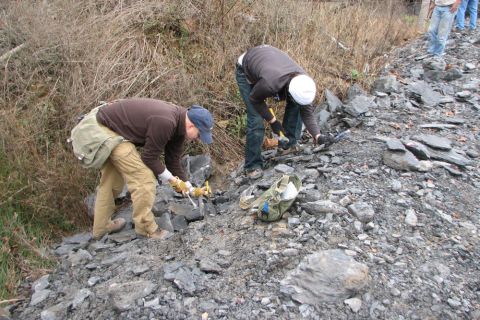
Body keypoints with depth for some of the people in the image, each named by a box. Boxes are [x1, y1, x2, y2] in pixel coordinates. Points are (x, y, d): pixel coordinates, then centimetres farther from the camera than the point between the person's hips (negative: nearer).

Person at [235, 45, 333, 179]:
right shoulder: (270, 83, -45)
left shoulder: (304, 82, -27)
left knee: (295, 105, -7)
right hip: (246, 72, -5)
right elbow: (255, 99, -23)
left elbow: (307, 112, -16)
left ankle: (290, 143, 11)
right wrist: (273, 121, -21)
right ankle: (252, 166, -2)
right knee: (256, 120, -16)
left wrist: (317, 136, -28)